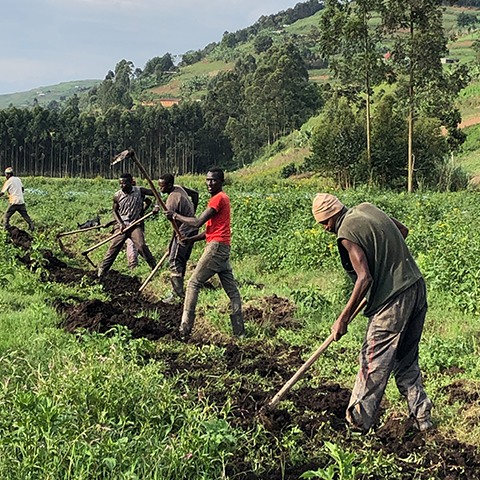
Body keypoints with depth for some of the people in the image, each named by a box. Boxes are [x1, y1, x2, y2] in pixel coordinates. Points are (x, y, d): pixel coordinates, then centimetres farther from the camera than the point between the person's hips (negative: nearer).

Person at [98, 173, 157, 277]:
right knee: (113, 248, -2)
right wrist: (121, 223, -4)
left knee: (141, 246, -19)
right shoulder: (117, 196, -2)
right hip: (122, 225, 2)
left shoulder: (140, 191, -6)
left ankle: (154, 266, -4)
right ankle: (101, 270, 10)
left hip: (136, 225, -2)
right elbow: (115, 211, 10)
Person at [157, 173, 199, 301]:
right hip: (193, 228, 10)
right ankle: (178, 291, 20)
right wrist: (193, 213, 24)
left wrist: (171, 244, -9)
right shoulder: (179, 188, 5)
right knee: (182, 261, 14)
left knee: (174, 261, -8)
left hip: (185, 231, -10)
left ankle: (178, 293, -11)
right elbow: (195, 193, 20)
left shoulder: (171, 202, -22)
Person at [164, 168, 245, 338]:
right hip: (223, 248, 10)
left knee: (193, 284, -8)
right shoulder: (220, 198, 21)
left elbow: (198, 222, -16)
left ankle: (185, 328, -10)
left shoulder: (219, 198, -11)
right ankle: (239, 331, 11)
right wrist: (192, 239, 11)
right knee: (231, 288, 8)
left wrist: (176, 215, -5)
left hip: (216, 247, -10)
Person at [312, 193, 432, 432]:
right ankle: (421, 416, 21)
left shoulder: (347, 232, -13)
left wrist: (343, 318, -15)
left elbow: (364, 278, -20)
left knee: (374, 363, 1)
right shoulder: (367, 208, 11)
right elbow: (403, 231, 24)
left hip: (392, 300, -8)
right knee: (407, 359, 18)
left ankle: (358, 422, 10)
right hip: (417, 288, 9)